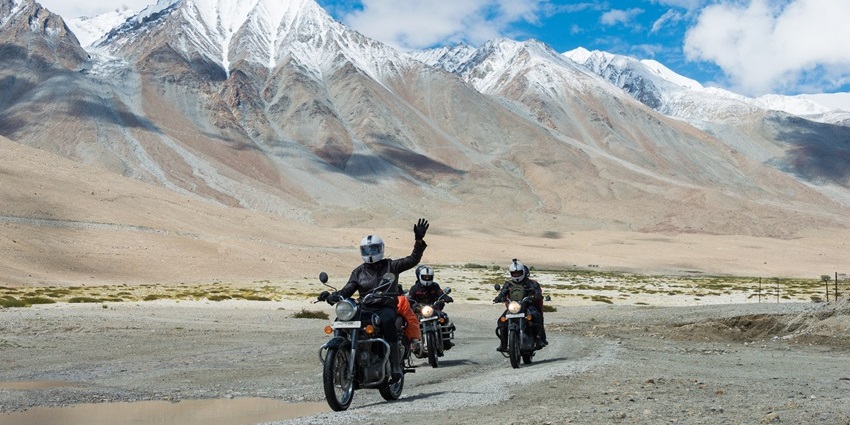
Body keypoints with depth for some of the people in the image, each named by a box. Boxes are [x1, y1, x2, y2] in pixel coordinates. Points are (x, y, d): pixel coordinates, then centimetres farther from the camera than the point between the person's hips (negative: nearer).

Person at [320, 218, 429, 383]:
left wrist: (419, 241, -11)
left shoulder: (390, 266, 11)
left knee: (387, 321, -38)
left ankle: (396, 364, -34)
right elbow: (347, 291, 10)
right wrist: (330, 297, -9)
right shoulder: (358, 272, 18)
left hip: (387, 307, -3)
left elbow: (413, 260, 2)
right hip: (365, 309, 3)